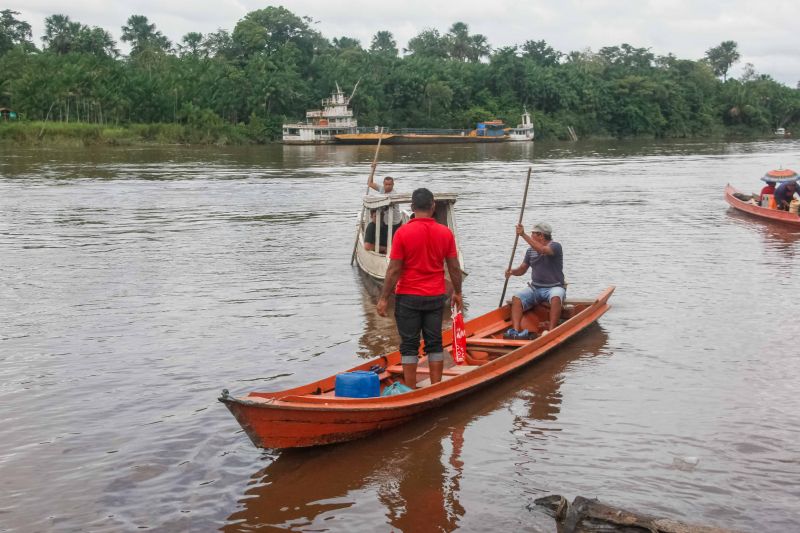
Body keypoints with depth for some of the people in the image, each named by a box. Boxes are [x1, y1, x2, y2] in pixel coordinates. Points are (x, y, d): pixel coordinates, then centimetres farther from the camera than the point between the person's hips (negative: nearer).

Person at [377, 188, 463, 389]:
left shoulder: (403, 233, -12)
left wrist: (384, 299, -4)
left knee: (409, 345, 5)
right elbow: (455, 268, 3)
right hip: (436, 297, 3)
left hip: (408, 297, -3)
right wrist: (457, 293, 17)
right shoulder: (445, 233, -3)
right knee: (434, 343, 12)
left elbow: (394, 270, -11)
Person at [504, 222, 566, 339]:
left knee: (556, 298, -38)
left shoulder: (555, 246, -10)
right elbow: (522, 269, 12)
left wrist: (523, 235, -35)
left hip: (554, 287, -5)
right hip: (535, 288, 5)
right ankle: (515, 331, -33)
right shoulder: (530, 251, 10)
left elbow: (542, 250, -32)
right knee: (516, 298, -20)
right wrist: (512, 271, -12)